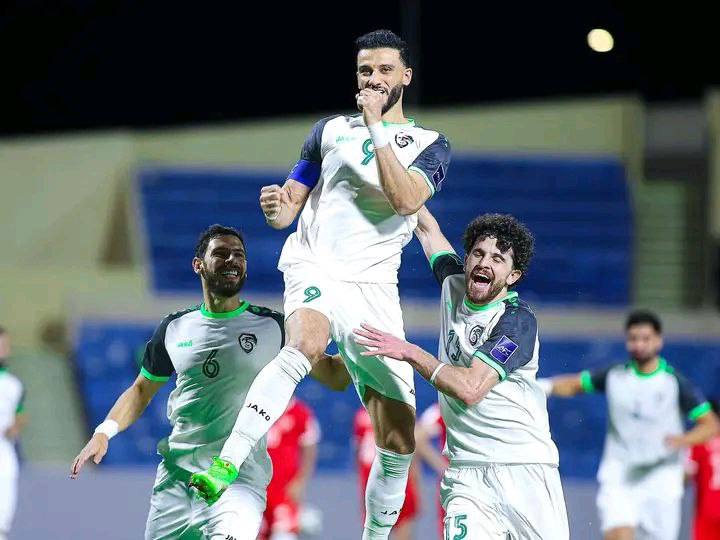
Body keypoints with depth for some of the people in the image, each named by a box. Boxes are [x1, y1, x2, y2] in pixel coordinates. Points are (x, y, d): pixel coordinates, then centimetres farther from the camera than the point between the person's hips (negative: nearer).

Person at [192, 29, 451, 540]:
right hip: (315, 267, -1)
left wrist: (376, 129, -11)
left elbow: (406, 199, -11)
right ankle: (224, 469, -47)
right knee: (305, 344, -37)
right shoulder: (330, 129, 15)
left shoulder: (430, 145, 9)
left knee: (399, 438, -2)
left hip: (375, 286, 1)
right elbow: (290, 205, 18)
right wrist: (277, 206, -5)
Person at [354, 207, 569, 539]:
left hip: (524, 467, -4)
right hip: (466, 472, 4)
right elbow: (427, 230, 27)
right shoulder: (454, 287, 9)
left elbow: (471, 388, -20)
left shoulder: (518, 320, -10)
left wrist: (410, 352, -15)